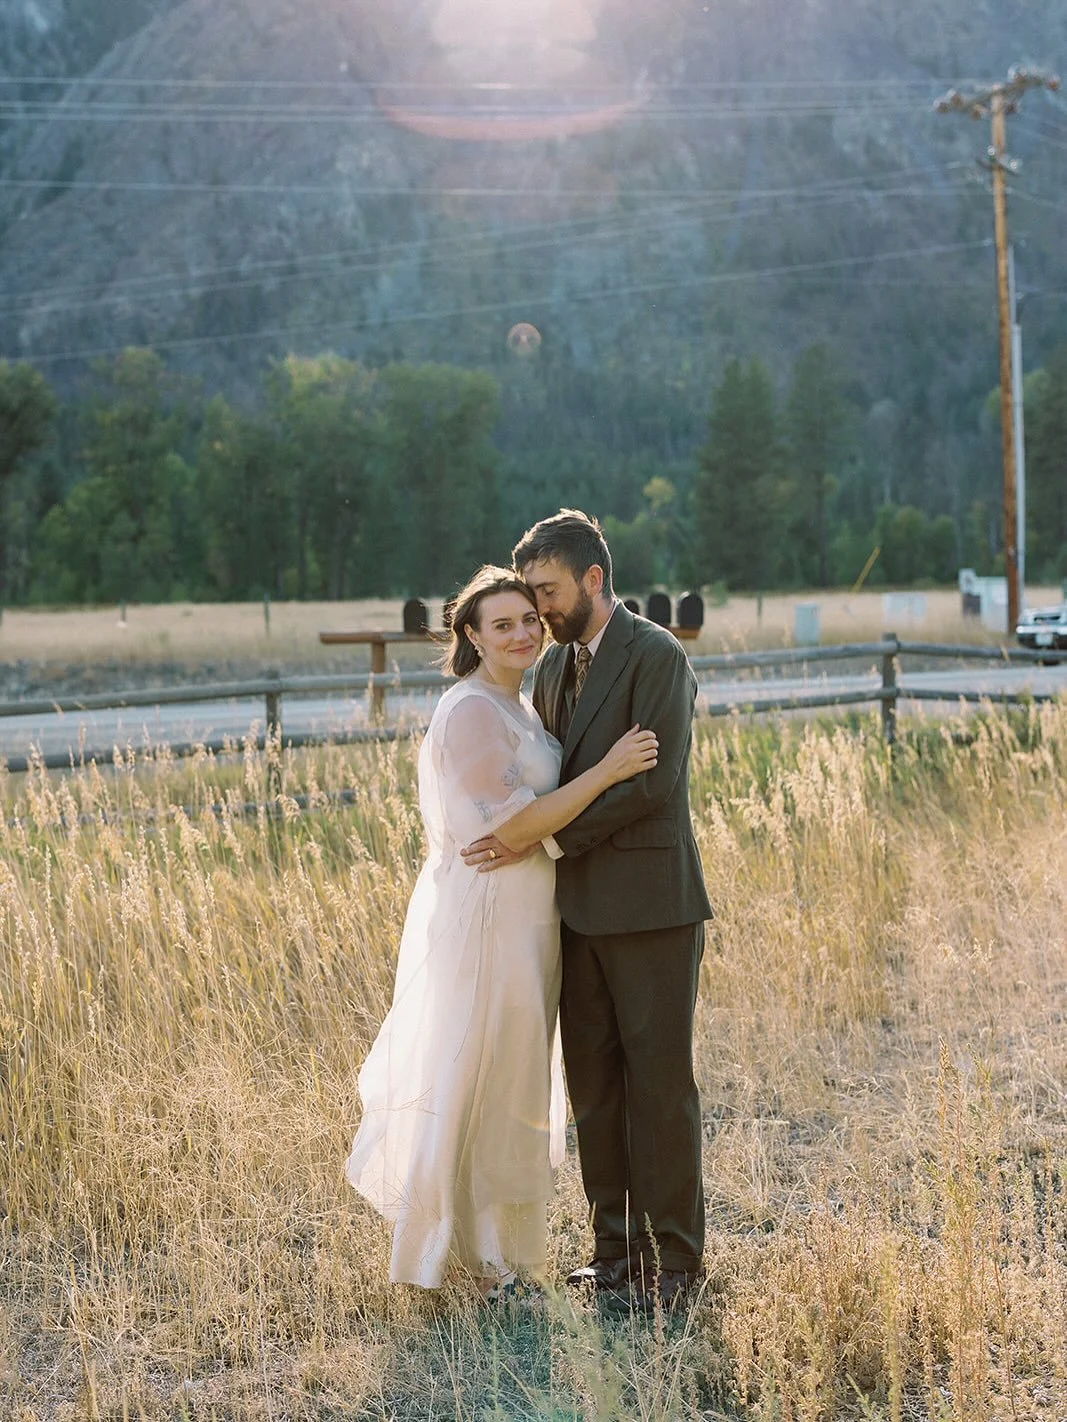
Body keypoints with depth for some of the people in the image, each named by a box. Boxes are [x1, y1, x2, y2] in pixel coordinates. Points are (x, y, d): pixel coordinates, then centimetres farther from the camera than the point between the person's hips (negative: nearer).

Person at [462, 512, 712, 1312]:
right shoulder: (555, 667, 14)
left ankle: (674, 1262, 9)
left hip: (651, 907, -7)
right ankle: (616, 1248, 19)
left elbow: (651, 782, -18)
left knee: (660, 1082, 0)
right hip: (580, 909, 7)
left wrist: (541, 839, -16)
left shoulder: (657, 657, -10)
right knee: (594, 1085, 9)